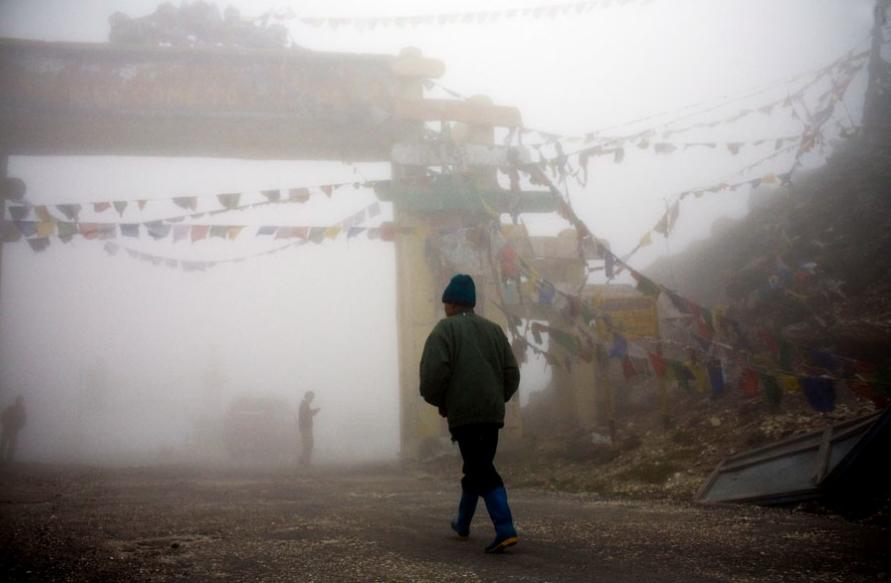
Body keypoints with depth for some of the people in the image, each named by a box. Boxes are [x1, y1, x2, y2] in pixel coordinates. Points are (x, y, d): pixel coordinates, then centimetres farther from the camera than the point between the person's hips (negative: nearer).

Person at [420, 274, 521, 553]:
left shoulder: (445, 329, -1)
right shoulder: (494, 329, 15)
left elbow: (433, 372, -13)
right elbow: (512, 374, 10)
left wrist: (438, 402, 3)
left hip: (463, 413, -6)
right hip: (493, 413, 6)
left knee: (481, 471, -7)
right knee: (477, 467, 18)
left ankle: (505, 529, -19)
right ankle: (463, 523, 34)